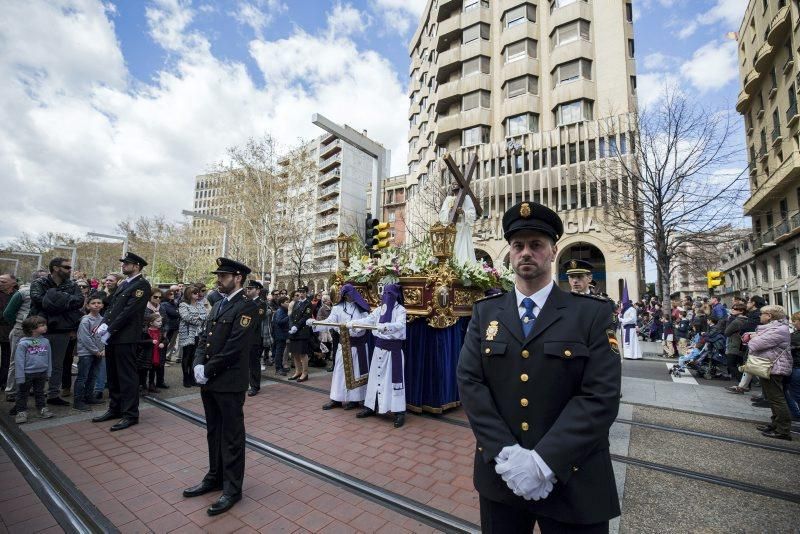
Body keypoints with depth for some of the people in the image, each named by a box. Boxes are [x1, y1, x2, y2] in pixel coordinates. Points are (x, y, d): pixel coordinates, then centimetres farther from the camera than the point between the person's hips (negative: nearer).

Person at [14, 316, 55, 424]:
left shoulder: (45, 341, -1)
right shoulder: (23, 343, -14)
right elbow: (19, 361, -12)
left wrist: (48, 372, 10)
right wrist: (20, 377, -12)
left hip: (41, 373, 4)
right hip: (27, 373, -4)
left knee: (40, 392, 17)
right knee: (22, 394, 10)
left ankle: (42, 408, 27)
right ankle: (22, 412, 23)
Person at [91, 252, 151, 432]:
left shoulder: (141, 284, -11)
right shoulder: (123, 284, 17)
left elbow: (129, 311, -17)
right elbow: (112, 307, 15)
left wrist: (110, 330, -15)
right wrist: (103, 324, -1)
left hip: (126, 338, -9)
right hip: (112, 336, 9)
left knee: (127, 376, -2)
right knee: (113, 375, 16)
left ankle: (130, 414, 6)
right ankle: (115, 409, 29)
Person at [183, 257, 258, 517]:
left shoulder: (246, 307, -15)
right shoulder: (218, 304, 13)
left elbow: (234, 347, -20)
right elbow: (204, 337, 11)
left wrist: (208, 370, -13)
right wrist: (198, 365, -4)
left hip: (229, 382, -8)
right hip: (209, 381, 8)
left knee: (231, 436, 5)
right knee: (213, 432, 21)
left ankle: (232, 488, 20)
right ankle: (215, 477, 38)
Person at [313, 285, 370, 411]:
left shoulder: (361, 307, 1)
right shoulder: (338, 308, 3)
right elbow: (329, 322, -7)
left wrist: (349, 324, -22)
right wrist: (314, 322, -22)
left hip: (359, 343, -1)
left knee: (356, 370, 5)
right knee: (340, 369, 5)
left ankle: (354, 398, 16)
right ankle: (337, 398, 13)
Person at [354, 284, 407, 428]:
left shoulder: (400, 310, -11)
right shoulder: (379, 310, 8)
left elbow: (400, 325, -28)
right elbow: (367, 320, 3)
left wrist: (385, 326, -45)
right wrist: (352, 323, -11)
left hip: (393, 349, -6)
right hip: (379, 348, 6)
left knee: (394, 379, -3)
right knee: (375, 377, 13)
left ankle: (399, 412, 6)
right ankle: (371, 407, 27)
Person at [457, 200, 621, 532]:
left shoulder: (592, 313, -7)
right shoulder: (485, 312, -1)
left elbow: (601, 396, -14)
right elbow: (469, 382, -7)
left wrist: (544, 461, -19)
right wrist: (505, 454, -16)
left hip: (573, 481, -1)